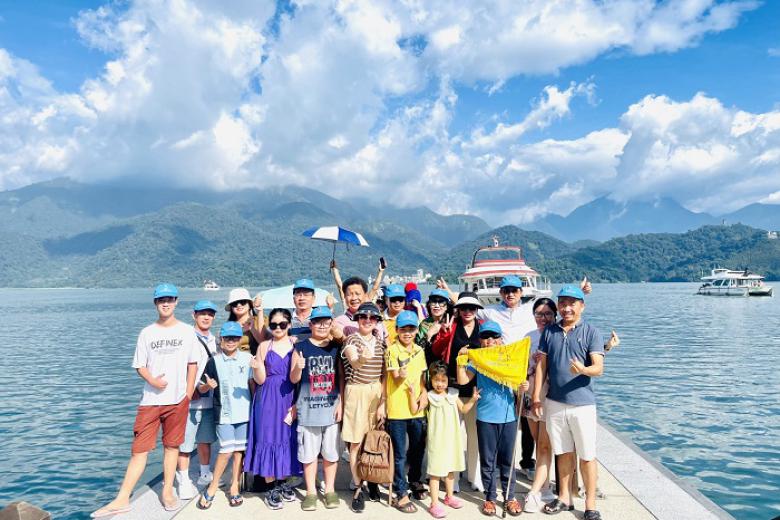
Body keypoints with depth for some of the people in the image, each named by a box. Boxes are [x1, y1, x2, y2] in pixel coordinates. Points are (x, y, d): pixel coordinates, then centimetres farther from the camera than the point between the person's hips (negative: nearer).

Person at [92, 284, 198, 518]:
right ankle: (122, 500, 10)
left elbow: (192, 364, 5)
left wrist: (188, 395, 0)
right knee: (139, 449, 2)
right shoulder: (147, 333, 2)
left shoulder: (186, 331, 0)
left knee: (171, 446, 10)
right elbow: (139, 365, 4)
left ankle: (167, 492, 23)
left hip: (178, 400, 0)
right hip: (150, 400, 1)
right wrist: (153, 381, -16)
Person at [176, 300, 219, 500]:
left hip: (209, 399, 5)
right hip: (189, 399, -5)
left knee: (205, 439, 16)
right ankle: (184, 482, 10)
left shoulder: (215, 341, 14)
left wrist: (211, 385, 9)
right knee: (185, 442, -1)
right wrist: (193, 391, -13)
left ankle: (205, 475, 30)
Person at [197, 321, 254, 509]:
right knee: (227, 450, -7)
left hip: (244, 411, 2)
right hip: (224, 412, -1)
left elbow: (252, 383, 6)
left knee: (239, 449, 7)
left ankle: (234, 487, 23)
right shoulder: (214, 361, -2)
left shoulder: (247, 358, 0)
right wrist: (209, 385, -17)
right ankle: (212, 488, 13)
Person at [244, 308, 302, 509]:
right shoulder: (264, 346, 1)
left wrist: (296, 404, -12)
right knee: (268, 438, 1)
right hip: (268, 400, 0)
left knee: (287, 439, 7)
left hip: (290, 399, 1)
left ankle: (283, 482, 24)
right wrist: (257, 367, -20)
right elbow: (260, 380, -3)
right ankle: (271, 487, 13)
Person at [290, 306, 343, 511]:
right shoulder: (301, 346, -3)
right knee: (309, 452, 8)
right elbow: (294, 379, -1)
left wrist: (341, 403, -2)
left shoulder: (336, 348, 3)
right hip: (308, 408, -1)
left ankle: (330, 490, 28)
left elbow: (341, 377, 5)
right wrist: (298, 367, -22)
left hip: (331, 407, 2)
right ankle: (311, 492, 24)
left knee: (330, 451, 11)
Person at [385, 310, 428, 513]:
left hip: (417, 409, 5)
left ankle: (415, 481, 41)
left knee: (418, 449, 18)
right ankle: (401, 494, 15)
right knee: (400, 454, 2)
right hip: (397, 410, -5)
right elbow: (395, 379, -16)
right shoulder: (392, 350, -10)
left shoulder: (419, 350, 7)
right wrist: (401, 375, -38)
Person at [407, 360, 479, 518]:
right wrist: (412, 394, -20)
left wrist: (472, 399, 0)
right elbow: (414, 410, -9)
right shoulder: (429, 396, -8)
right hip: (436, 439, -5)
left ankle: (449, 496, 38)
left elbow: (463, 409, 13)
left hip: (452, 438, 5)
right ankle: (434, 504, 8)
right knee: (435, 471, -2)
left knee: (451, 468, 19)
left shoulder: (453, 394, 3)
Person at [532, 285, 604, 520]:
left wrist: (583, 369, -36)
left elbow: (599, 368, -13)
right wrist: (536, 397, 4)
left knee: (587, 455, 5)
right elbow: (542, 365, 7)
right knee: (564, 452, 16)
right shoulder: (549, 331, 5)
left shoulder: (591, 332, -5)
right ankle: (565, 498, 30)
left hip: (582, 403, -3)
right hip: (554, 403, 3)